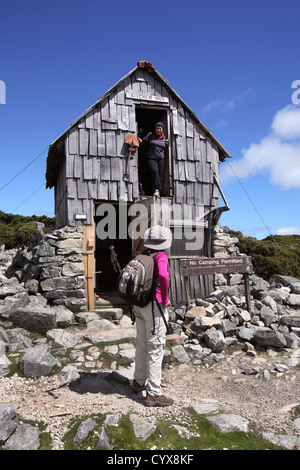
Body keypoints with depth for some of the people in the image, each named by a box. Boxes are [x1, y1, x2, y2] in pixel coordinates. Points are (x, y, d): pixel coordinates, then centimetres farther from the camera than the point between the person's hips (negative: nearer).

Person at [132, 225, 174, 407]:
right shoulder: (161, 256, -16)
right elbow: (163, 276, -34)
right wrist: (165, 299, -21)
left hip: (139, 304, 8)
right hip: (154, 306, -8)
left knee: (142, 344, 20)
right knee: (155, 348, 0)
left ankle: (139, 381, 35)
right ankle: (154, 393, 8)